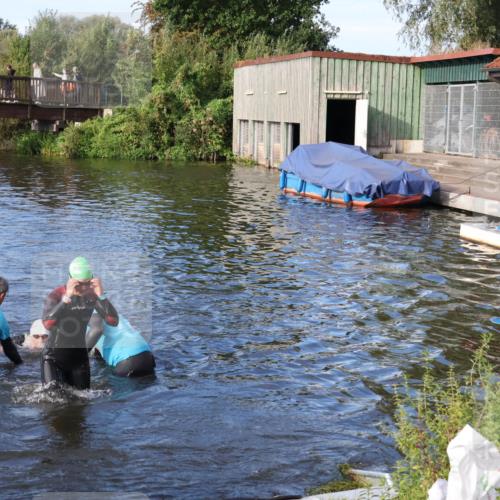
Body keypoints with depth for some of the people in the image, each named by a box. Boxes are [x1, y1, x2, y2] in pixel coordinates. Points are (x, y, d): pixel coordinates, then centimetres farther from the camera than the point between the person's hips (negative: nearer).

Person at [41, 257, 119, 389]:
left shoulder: (92, 295, -8)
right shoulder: (56, 295, -18)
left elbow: (113, 321, -16)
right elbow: (47, 324, -36)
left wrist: (101, 295, -27)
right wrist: (67, 297, -40)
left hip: (79, 357, 4)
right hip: (54, 357, -4)